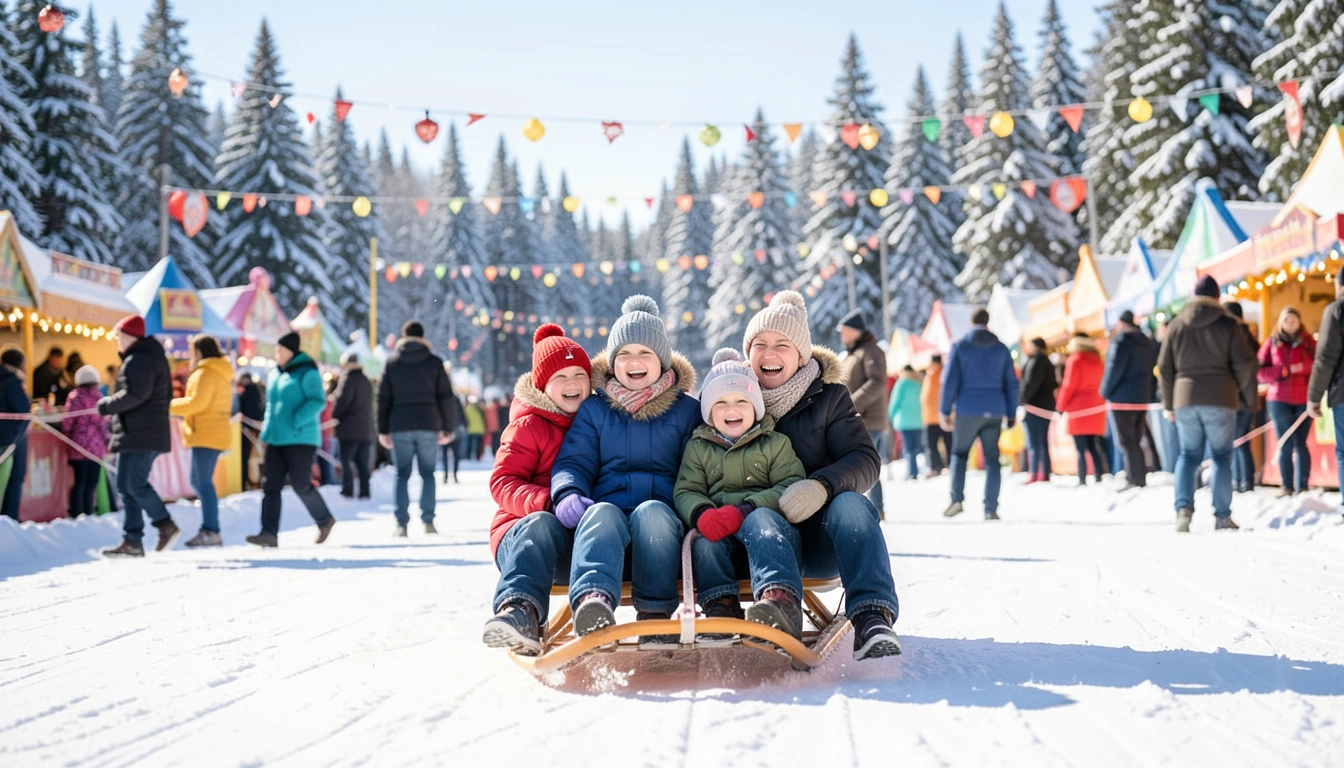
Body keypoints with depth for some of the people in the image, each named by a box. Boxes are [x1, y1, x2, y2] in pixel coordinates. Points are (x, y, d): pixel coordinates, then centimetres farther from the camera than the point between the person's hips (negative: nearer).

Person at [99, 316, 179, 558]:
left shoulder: (138, 360, -13)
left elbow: (134, 395, -23)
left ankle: (166, 525, -6)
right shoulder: (154, 357, 20)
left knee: (135, 485, -11)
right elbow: (165, 395, 25)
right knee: (127, 486, 9)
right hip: (149, 434, 11)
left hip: (139, 436, -11)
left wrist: (106, 405, -11)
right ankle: (132, 541, 8)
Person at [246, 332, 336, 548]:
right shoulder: (275, 374, 16)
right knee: (270, 485, -2)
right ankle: (270, 533, -4)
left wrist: (297, 421, -25)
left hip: (300, 439, -8)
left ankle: (325, 520, 18)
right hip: (276, 440, 8)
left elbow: (318, 401, -18)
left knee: (301, 485, -5)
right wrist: (268, 431, 16)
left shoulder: (306, 372, -8)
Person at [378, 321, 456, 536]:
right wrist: (447, 428, 9)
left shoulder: (392, 361, 7)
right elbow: (446, 396, 3)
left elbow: (383, 397, 5)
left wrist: (383, 429, 8)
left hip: (400, 426, 0)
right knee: (427, 473, 8)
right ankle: (428, 520, 0)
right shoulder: (434, 362, 4)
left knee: (402, 474, 5)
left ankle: (401, 524, -4)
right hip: (428, 425, 0)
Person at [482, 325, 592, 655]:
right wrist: (547, 502, -23)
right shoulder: (529, 426, 7)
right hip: (523, 531, -2)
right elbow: (503, 483, -3)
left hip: (578, 540, 2)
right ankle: (520, 608, -61)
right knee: (544, 524, -39)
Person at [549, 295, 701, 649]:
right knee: (600, 512, -36)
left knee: (651, 511, -37)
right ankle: (593, 598, -65)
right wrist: (568, 495, -14)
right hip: (610, 508, 0)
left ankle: (656, 613, -35)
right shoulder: (594, 410, 20)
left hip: (663, 515, 0)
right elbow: (574, 461, 10)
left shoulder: (687, 410, 18)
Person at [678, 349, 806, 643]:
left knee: (760, 521, -38)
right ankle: (721, 606, -36)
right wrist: (701, 513, -18)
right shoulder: (698, 448, 20)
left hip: (764, 515, -2)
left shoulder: (775, 443, 13)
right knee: (703, 540, -32)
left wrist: (746, 510, -17)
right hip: (717, 527, 3)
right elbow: (686, 491, 9)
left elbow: (792, 486, -1)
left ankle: (782, 600, -59)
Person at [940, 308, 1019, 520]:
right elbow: (1011, 383, 9)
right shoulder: (1001, 349, 9)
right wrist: (1012, 414, 13)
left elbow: (950, 380, -5)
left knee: (959, 453, 11)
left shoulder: (960, 346, 0)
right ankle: (991, 508, 0)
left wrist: (945, 411, -2)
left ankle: (956, 499, -6)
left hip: (967, 411, -2)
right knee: (991, 458, 5)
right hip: (994, 412, 2)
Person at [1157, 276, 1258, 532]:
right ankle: (1222, 517, 7)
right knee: (1222, 456, 9)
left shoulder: (1176, 325, 7)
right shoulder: (1228, 325, -1)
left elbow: (1164, 367, 9)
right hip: (1220, 400, -2)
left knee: (1188, 455, 13)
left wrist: (1168, 404, 18)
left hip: (1185, 399, 2)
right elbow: (1243, 364, -4)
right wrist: (1248, 397, 10)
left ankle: (1183, 507, -8)